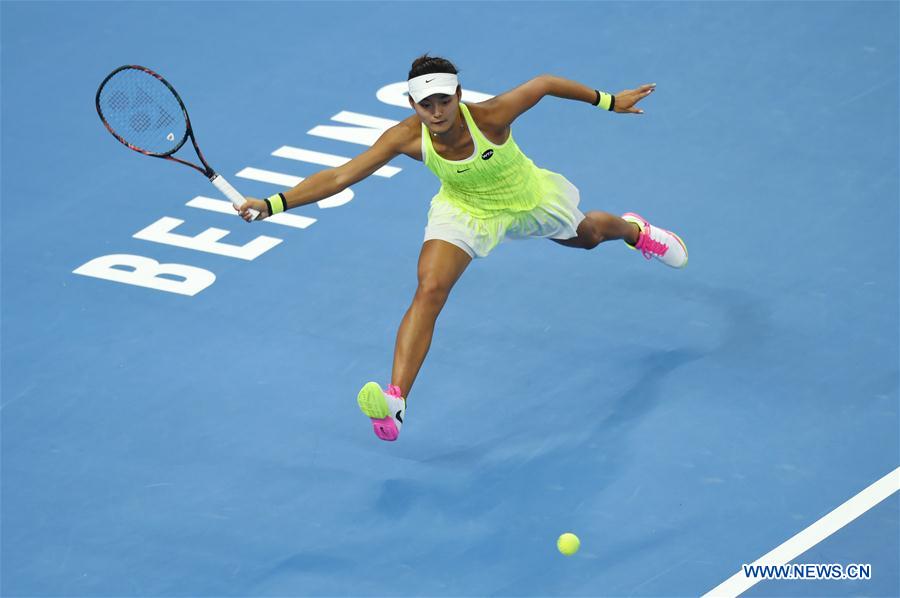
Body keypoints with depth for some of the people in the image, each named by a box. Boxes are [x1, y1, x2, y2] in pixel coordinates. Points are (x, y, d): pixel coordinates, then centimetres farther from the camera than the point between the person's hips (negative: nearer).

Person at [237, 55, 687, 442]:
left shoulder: (490, 116, -40)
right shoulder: (406, 137, -34)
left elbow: (544, 83, -23)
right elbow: (340, 176, -36)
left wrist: (606, 101, -11)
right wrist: (274, 203, -47)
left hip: (528, 200, 0)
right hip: (464, 211, 0)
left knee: (587, 235, 31)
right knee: (429, 291, -24)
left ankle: (634, 229, 69)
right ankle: (395, 399, -26)